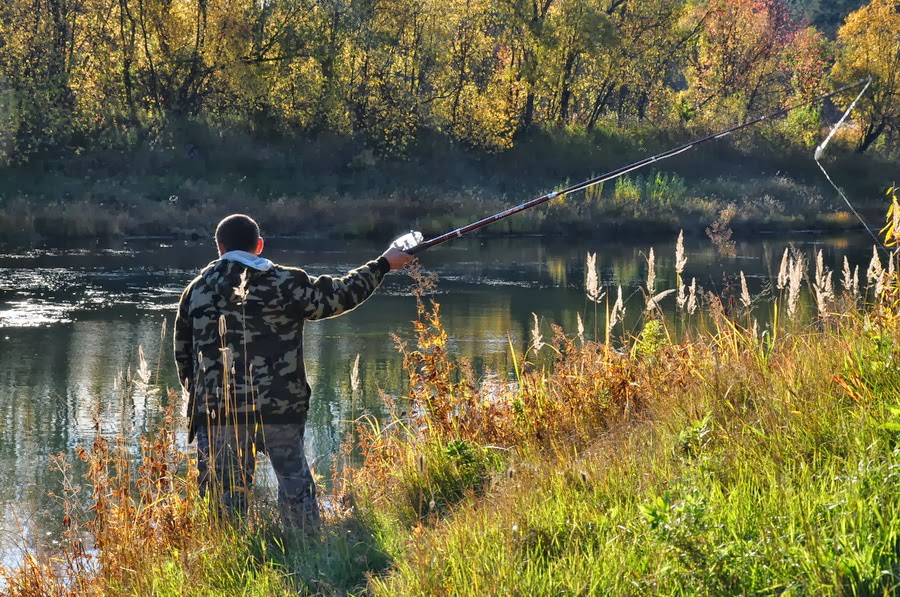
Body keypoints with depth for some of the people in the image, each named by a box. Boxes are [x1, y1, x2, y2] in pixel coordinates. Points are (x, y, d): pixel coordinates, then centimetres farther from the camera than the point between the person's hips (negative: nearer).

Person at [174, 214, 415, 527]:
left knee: (224, 491, 5)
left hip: (216, 413, 2)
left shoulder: (196, 290, 7)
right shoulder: (283, 283, -3)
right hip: (278, 409, -1)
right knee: (295, 482, 9)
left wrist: (199, 396, 27)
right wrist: (383, 265, 13)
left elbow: (182, 354, 14)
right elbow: (337, 296, 1)